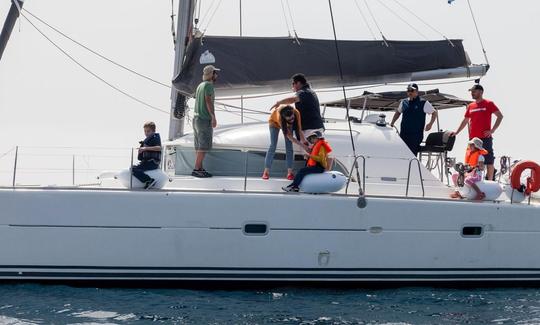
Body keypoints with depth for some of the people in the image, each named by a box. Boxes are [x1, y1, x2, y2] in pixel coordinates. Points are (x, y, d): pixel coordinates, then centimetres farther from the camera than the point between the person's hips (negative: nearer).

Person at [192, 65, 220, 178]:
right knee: (203, 146, -9)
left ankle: (199, 168, 9)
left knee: (199, 146, 9)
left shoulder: (200, 85, 17)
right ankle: (197, 169, -13)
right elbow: (208, 102, -18)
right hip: (204, 119, -9)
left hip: (196, 117, 9)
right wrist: (213, 117, -18)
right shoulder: (209, 85, -11)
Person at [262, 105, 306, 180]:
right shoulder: (279, 116, -45)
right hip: (275, 121, -3)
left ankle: (289, 172, -8)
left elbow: (299, 131, -29)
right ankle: (266, 172, -7)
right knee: (273, 146, -10)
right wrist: (302, 145, -43)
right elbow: (289, 136, -41)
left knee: (289, 146, -8)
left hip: (287, 124, 3)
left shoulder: (296, 113, -38)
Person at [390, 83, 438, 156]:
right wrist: (392, 123, 18)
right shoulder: (404, 102, 11)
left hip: (416, 135, -5)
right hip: (403, 133, 5)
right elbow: (398, 112, 28)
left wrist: (430, 124, -9)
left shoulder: (423, 103, -2)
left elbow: (434, 113, 5)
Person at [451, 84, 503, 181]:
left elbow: (500, 116, -2)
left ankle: (490, 181, -3)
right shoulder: (470, 106, 16)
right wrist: (456, 132, 18)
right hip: (473, 138, 6)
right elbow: (465, 121, 24)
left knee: (488, 160, -5)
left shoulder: (488, 104, 1)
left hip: (485, 138, -6)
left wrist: (492, 130, -10)